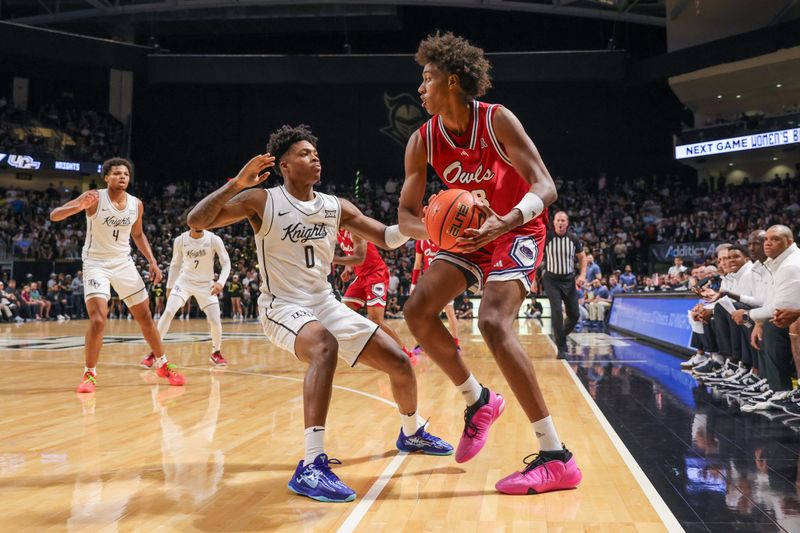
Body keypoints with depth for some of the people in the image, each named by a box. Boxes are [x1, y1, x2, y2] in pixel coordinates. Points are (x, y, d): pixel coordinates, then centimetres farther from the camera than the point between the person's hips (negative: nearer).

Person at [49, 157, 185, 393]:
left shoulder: (136, 204, -1)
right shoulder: (95, 197, -15)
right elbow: (54, 216, -21)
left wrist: (152, 262, 6)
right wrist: (78, 206, -41)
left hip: (124, 263, 4)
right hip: (96, 264, -4)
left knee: (145, 317, 8)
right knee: (98, 320, -18)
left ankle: (163, 365, 23)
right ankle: (89, 374, 0)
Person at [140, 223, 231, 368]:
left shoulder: (214, 240, -16)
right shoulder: (180, 240, -11)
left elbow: (226, 263, -12)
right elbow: (175, 264, 4)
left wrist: (221, 282, -28)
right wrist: (169, 287, 5)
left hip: (206, 284, 0)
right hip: (184, 281, 0)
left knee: (215, 321, -9)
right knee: (168, 312, -18)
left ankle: (216, 352, 18)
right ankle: (154, 353, -9)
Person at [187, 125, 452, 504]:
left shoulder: (336, 207, 4)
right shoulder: (262, 201, -11)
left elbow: (387, 238, 8)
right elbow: (197, 221, -19)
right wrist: (235, 184, -32)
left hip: (326, 303, 6)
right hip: (282, 306, -6)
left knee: (399, 363, 4)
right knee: (325, 345, -41)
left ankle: (412, 434, 35)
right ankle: (311, 467, -41)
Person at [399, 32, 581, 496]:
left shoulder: (498, 121, -21)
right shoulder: (423, 141, -6)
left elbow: (546, 187, -27)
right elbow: (407, 215, -5)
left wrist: (505, 222, -46)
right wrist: (433, 229, -29)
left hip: (518, 230, -6)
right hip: (470, 233, 7)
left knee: (494, 323, -27)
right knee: (418, 311, -6)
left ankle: (557, 458, -24)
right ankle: (479, 400, 14)